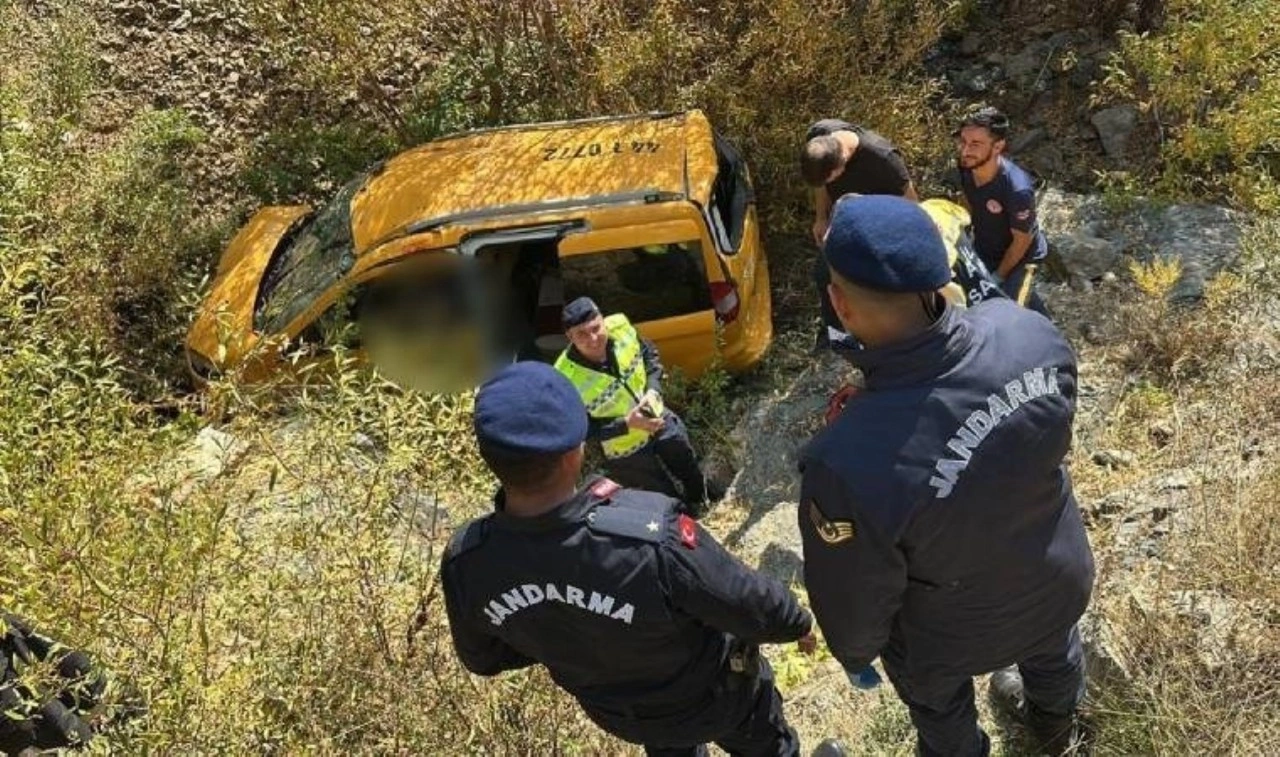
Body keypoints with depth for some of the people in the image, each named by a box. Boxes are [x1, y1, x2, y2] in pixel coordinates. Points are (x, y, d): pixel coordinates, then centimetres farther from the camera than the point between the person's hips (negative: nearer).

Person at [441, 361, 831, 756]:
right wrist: (798, 622, -3)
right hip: (713, 695, -3)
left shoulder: (464, 563, -30)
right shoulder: (650, 538, -46)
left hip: (617, 713, 4)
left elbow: (484, 657, -7)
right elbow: (752, 607, -27)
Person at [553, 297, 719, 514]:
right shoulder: (567, 380, -37)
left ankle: (701, 498, 65)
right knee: (668, 498, 18)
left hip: (660, 419, 5)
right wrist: (627, 424, -32)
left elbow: (649, 354, -3)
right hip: (626, 450, -5)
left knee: (690, 469, 32)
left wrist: (653, 390, -19)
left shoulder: (620, 327, -25)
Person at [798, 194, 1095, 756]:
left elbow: (854, 599, -25)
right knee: (1053, 653, 39)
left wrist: (854, 652, -3)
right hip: (1060, 581, 5)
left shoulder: (849, 462, -45)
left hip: (950, 637, -4)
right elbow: (1054, 438, -7)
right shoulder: (1029, 331, -31)